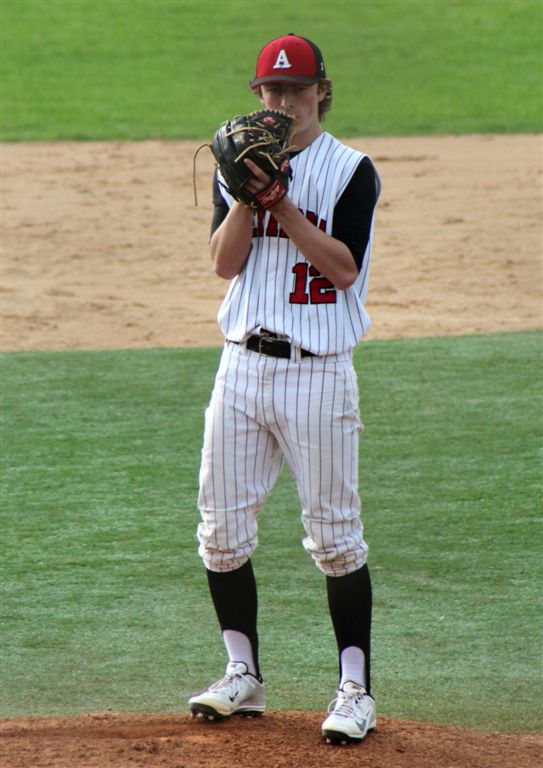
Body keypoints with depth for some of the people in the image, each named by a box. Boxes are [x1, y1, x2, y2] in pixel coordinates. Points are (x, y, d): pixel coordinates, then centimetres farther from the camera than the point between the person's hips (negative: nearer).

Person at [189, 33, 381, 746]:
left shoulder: (350, 171, -3)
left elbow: (343, 265, -14)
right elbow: (225, 261, 0)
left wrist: (280, 203, -19)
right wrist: (247, 195, -14)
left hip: (317, 371, -5)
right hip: (243, 364, 5)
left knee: (335, 533, -3)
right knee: (222, 528, 5)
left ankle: (355, 689, 3)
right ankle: (243, 676, 19)